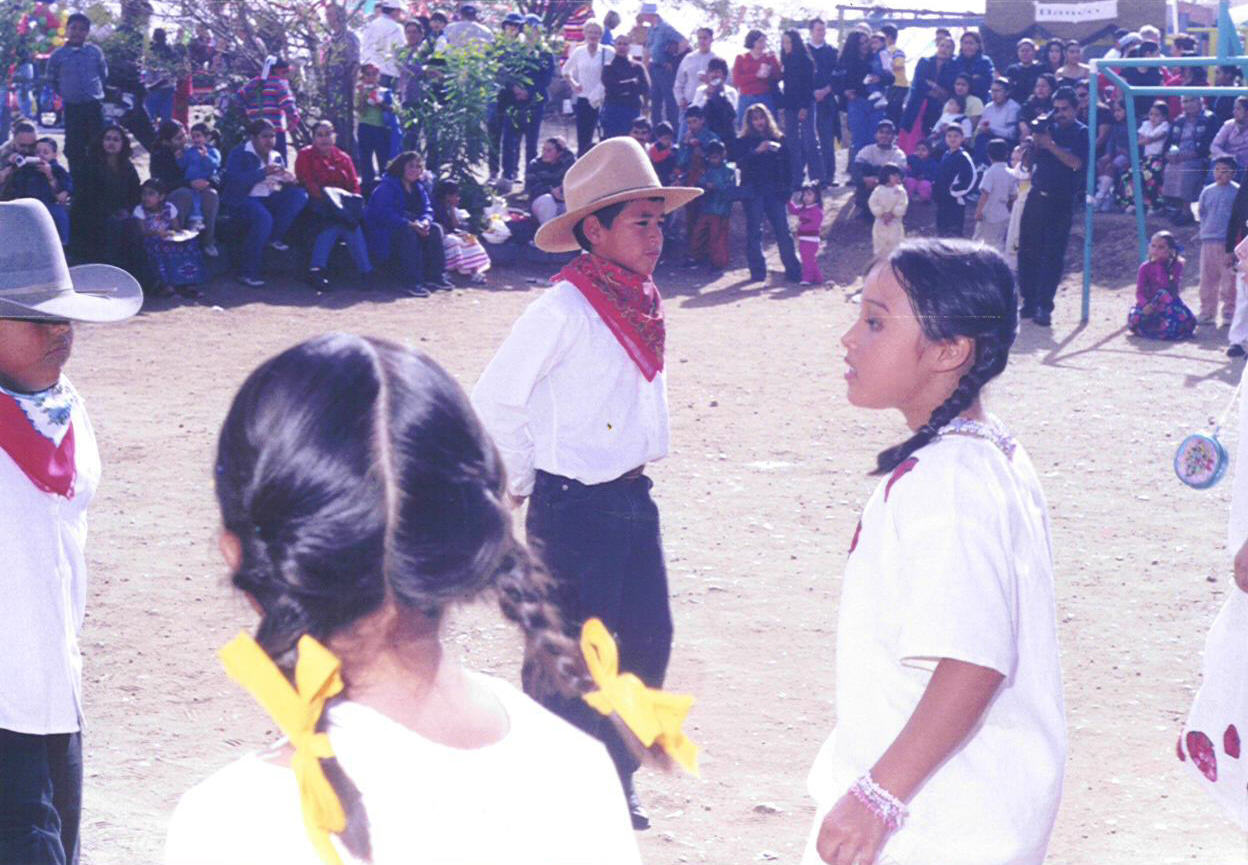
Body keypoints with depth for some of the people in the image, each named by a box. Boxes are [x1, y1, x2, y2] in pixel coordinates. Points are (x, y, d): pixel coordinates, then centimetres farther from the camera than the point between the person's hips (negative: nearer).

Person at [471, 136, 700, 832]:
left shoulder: (643, 303, 7)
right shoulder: (564, 311, -16)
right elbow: (494, 401, -10)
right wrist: (518, 484, 0)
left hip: (632, 496, 8)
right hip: (574, 506, -8)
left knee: (648, 638, 10)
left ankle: (614, 784, 25)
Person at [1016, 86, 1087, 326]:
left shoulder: (1081, 133, -2)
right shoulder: (1049, 128, 10)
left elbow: (1076, 162, -17)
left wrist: (1051, 144, -21)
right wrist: (1036, 138, -11)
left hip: (1061, 201, -5)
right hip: (1037, 197, 5)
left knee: (1052, 256, -6)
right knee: (1028, 251, 5)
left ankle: (1044, 306, -7)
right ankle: (1029, 302, 14)